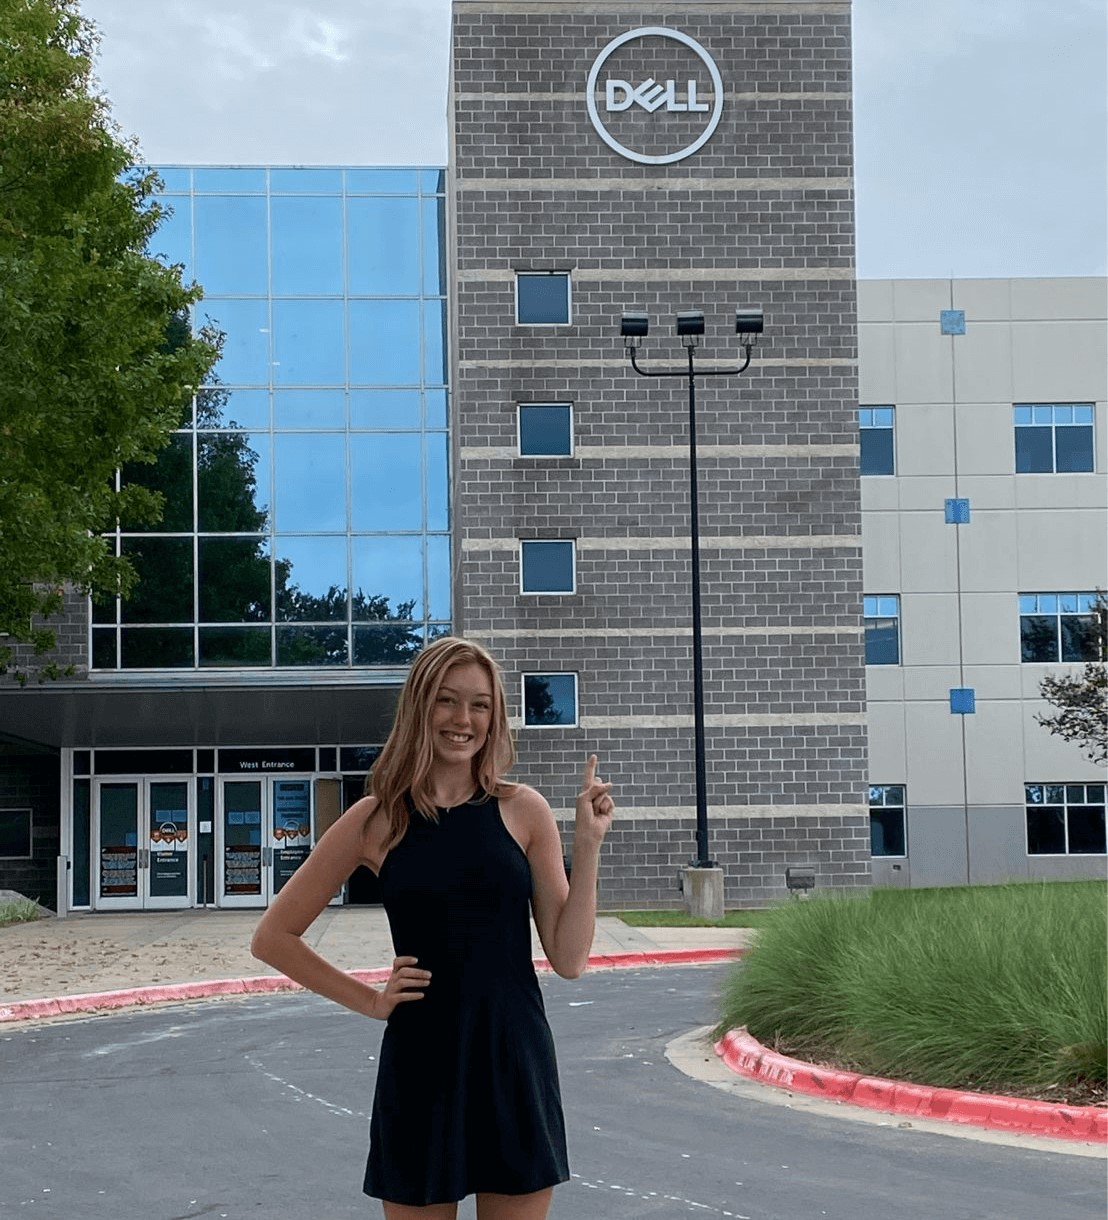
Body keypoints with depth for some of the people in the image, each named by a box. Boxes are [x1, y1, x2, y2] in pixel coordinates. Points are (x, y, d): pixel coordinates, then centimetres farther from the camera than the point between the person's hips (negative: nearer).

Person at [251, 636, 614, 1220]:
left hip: (515, 1067, 1)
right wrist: (368, 1000, -1)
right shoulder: (379, 819, -1)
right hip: (419, 1069, -1)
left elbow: (569, 958, 0)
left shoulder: (522, 811, 2)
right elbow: (273, 937, 6)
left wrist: (587, 843, -7)